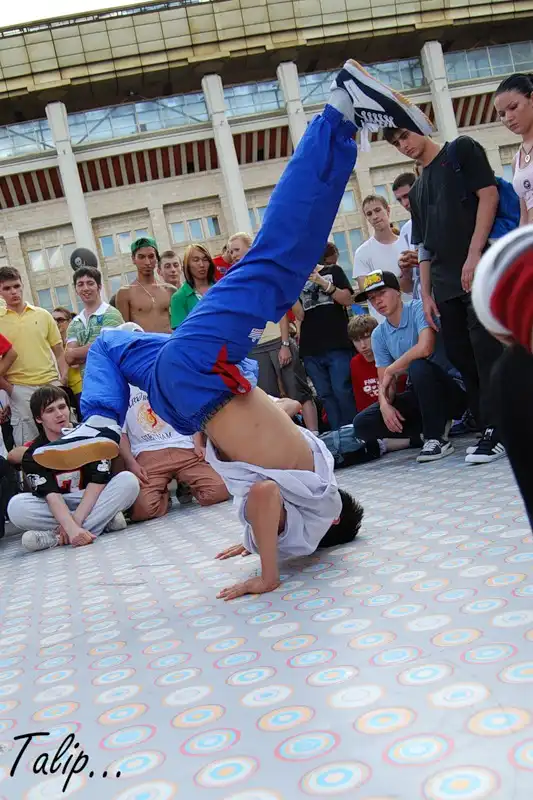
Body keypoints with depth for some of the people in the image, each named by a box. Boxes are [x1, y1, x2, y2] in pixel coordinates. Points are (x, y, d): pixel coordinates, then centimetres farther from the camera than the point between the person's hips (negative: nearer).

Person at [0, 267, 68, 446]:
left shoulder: (43, 315, 7)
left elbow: (58, 351, 11)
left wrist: (63, 377, -1)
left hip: (51, 384, 2)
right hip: (20, 389, -1)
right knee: (27, 442, 3)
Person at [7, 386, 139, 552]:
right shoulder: (33, 455, -9)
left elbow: (98, 481, -17)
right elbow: (51, 495, -23)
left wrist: (76, 520, -31)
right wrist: (72, 527, -42)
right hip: (57, 508, 0)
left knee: (129, 481, -26)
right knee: (16, 506, -29)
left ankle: (57, 536, -35)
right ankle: (104, 521, -28)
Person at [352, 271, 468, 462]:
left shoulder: (419, 309, -12)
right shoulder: (378, 335, 7)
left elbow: (425, 348, -31)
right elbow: (384, 382, 6)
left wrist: (390, 371, -15)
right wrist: (385, 404, -17)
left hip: (452, 388, -7)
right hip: (421, 394, 7)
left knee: (418, 365, -38)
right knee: (362, 424, -7)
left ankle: (436, 438, -23)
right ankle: (437, 425, -2)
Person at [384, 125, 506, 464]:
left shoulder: (462, 150, 6)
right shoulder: (418, 190, 22)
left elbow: (489, 194, -6)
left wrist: (474, 254, -15)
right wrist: (426, 294, 12)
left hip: (479, 270, -7)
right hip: (445, 286, 7)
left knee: (486, 350, -12)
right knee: (462, 357, 4)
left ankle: (498, 431, -8)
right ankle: (490, 428, 11)